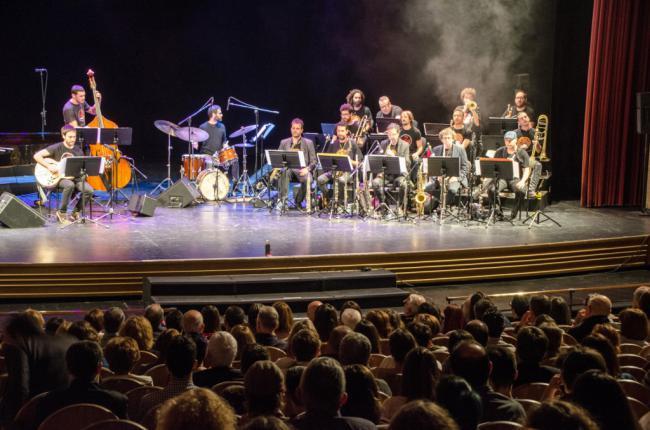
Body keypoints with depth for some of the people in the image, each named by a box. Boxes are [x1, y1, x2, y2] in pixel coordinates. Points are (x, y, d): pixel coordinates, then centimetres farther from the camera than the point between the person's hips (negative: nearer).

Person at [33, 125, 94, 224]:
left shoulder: (78, 150, 7)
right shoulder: (57, 148, -7)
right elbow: (37, 156, -10)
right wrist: (49, 166, -18)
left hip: (74, 177, 4)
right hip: (58, 178, -4)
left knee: (89, 190, -23)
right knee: (70, 185, -39)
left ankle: (76, 212, 1)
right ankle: (62, 213, -18)